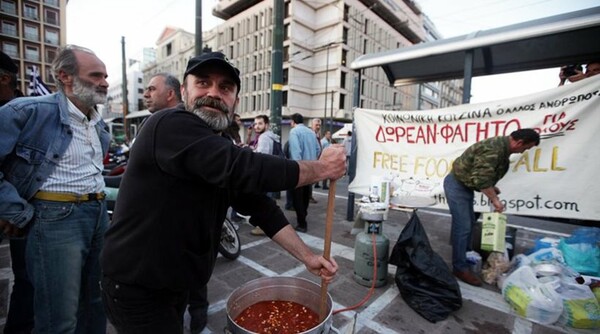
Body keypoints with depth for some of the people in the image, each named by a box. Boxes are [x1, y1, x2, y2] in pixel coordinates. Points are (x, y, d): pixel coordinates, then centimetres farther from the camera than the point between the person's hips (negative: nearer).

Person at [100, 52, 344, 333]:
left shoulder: (224, 150, 2)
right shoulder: (171, 126, -25)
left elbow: (260, 207, -1)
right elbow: (247, 170, -38)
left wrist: (307, 257, -4)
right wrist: (320, 168, -24)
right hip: (136, 288, -7)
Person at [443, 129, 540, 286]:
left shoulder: (502, 146, 8)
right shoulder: (494, 149, -25)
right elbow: (481, 179, -27)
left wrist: (492, 188, 11)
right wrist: (494, 199, -17)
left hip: (465, 185, 11)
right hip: (456, 185, -11)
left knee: (469, 222, 20)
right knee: (463, 226, -8)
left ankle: (466, 255, 36)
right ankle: (460, 268, 2)